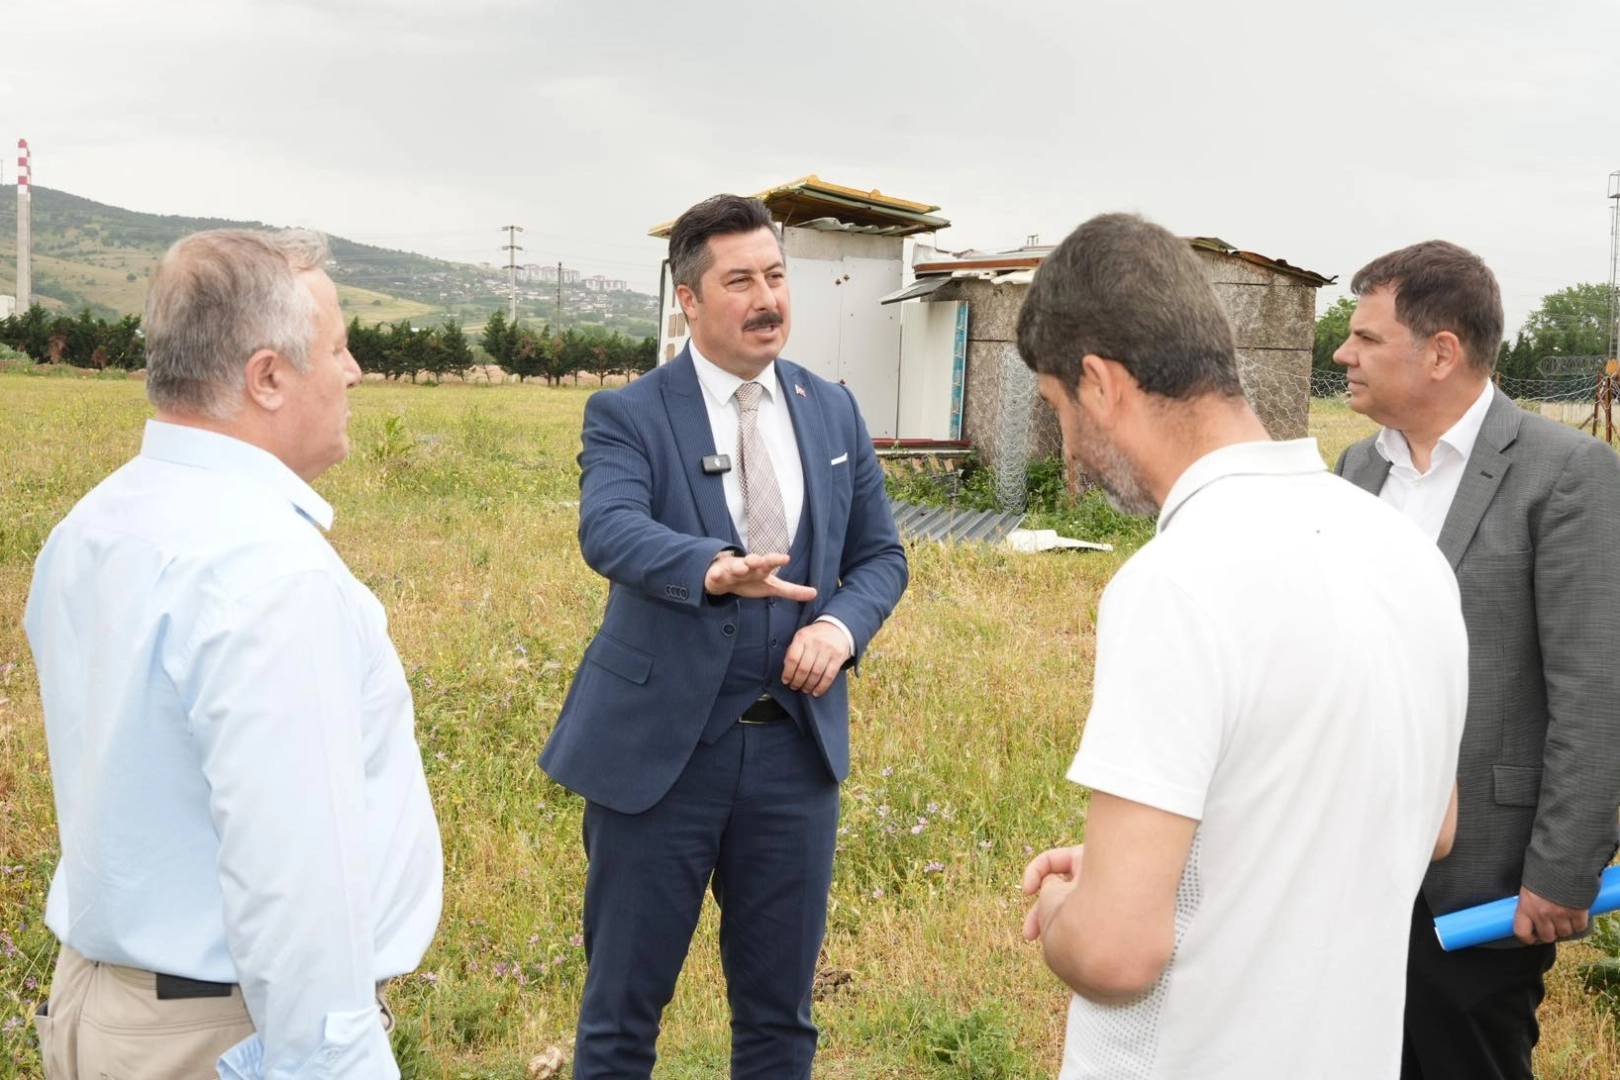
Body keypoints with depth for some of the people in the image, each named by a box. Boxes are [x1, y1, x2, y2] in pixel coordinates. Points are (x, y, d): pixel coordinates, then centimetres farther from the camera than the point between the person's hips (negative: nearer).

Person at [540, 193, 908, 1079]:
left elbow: (880, 554, 11)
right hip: (660, 747, -3)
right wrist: (713, 568, -45)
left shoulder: (834, 412, 7)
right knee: (623, 1005, 10)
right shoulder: (626, 416, -7)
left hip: (796, 745, 4)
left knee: (780, 1008, 14)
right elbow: (608, 529, -26)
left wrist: (843, 625, -11)